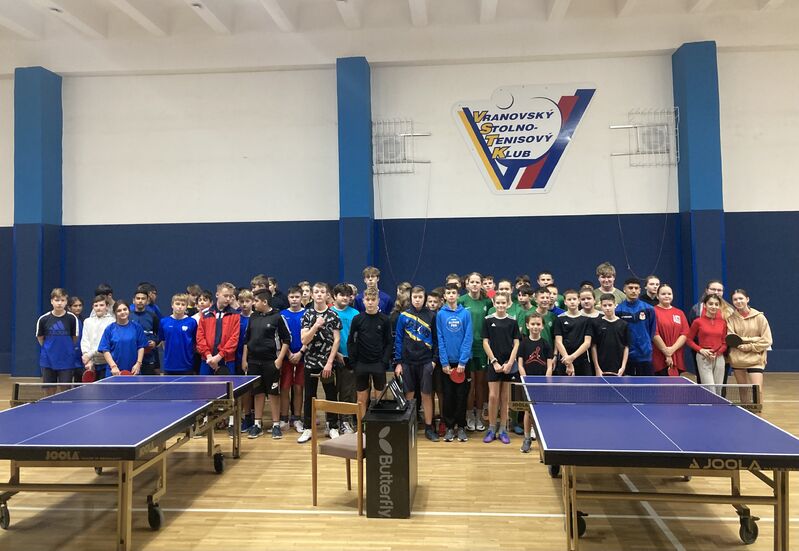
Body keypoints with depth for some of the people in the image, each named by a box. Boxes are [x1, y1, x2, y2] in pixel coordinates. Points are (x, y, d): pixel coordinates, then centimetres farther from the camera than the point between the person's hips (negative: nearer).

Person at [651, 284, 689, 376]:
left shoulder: (680, 313, 13)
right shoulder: (654, 312, -4)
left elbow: (685, 334, 4)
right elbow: (654, 334, -11)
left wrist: (672, 349, -10)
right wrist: (666, 352, -12)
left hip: (677, 359, 5)